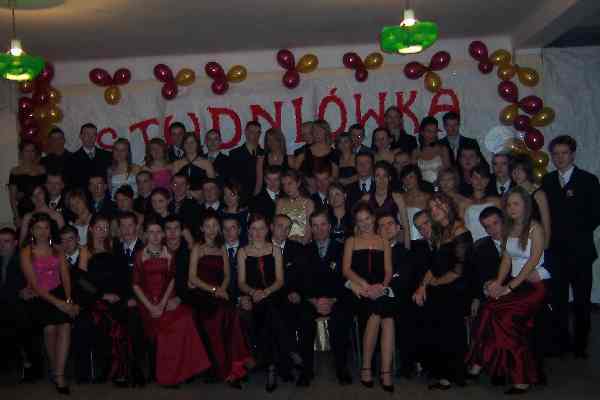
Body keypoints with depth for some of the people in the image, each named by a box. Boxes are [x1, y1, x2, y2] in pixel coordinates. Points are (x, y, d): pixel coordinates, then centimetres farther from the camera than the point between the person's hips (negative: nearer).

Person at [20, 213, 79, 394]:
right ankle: (54, 369, 0)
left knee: (65, 325, -22)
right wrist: (57, 302, -15)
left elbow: (65, 277, 7)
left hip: (59, 293, 2)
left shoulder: (57, 250, 14)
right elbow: (34, 284, -6)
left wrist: (68, 300, -10)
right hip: (38, 297, -2)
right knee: (50, 328, -23)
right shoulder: (26, 253, 1)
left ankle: (59, 376, -22)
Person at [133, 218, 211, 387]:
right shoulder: (140, 256, 7)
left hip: (167, 300, 1)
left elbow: (172, 280, 5)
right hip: (147, 301, -1)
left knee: (183, 317, -28)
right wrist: (150, 306, -11)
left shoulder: (169, 254, 11)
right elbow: (136, 285, 2)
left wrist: (162, 304, -10)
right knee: (162, 326, -30)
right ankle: (164, 373, -12)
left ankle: (180, 371, -15)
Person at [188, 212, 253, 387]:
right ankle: (227, 369, -27)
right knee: (223, 312, -34)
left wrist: (222, 289, -4)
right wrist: (213, 289, -12)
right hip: (201, 295, -3)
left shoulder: (222, 249, 22)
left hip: (219, 294, 3)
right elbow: (192, 278, -2)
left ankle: (234, 366, -29)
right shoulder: (197, 248, 8)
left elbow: (227, 275, 17)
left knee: (231, 313, -31)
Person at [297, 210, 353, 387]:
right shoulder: (305, 251, 15)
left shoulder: (341, 249, 10)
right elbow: (303, 281, 6)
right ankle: (307, 369, -15)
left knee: (340, 317, -32)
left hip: (337, 300, -1)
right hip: (311, 300, 1)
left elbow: (345, 279, 2)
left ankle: (341, 368, -15)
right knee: (303, 316, -29)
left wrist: (332, 301, -13)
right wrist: (314, 301, -12)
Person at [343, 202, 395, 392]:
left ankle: (386, 370, -30)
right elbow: (346, 269, 6)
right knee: (382, 314, -31)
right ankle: (366, 366, -20)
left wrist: (382, 285, -8)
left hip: (380, 289, 1)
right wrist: (365, 285, -10)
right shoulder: (351, 241, 20)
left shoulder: (384, 243, 24)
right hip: (359, 289, -1)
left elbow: (388, 270, 14)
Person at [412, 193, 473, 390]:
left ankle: (447, 376, -7)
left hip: (454, 291, -6)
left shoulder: (460, 232, -6)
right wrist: (423, 285, 2)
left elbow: (459, 270, -11)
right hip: (438, 290, 7)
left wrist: (436, 283, 1)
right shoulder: (439, 233, 20)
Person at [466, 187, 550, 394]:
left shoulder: (535, 228, -6)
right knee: (489, 310, -21)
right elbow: (506, 260, 10)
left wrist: (509, 287, -17)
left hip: (535, 283, -6)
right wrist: (499, 282, -7)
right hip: (514, 282, 6)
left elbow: (533, 261, -13)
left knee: (501, 314, -26)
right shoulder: (509, 229, 14)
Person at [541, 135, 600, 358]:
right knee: (558, 300, 6)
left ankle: (580, 345, 15)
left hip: (579, 250, -2)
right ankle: (561, 342, 17)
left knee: (581, 301, 3)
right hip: (555, 251, 2)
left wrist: (579, 233, -10)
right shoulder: (546, 181, 11)